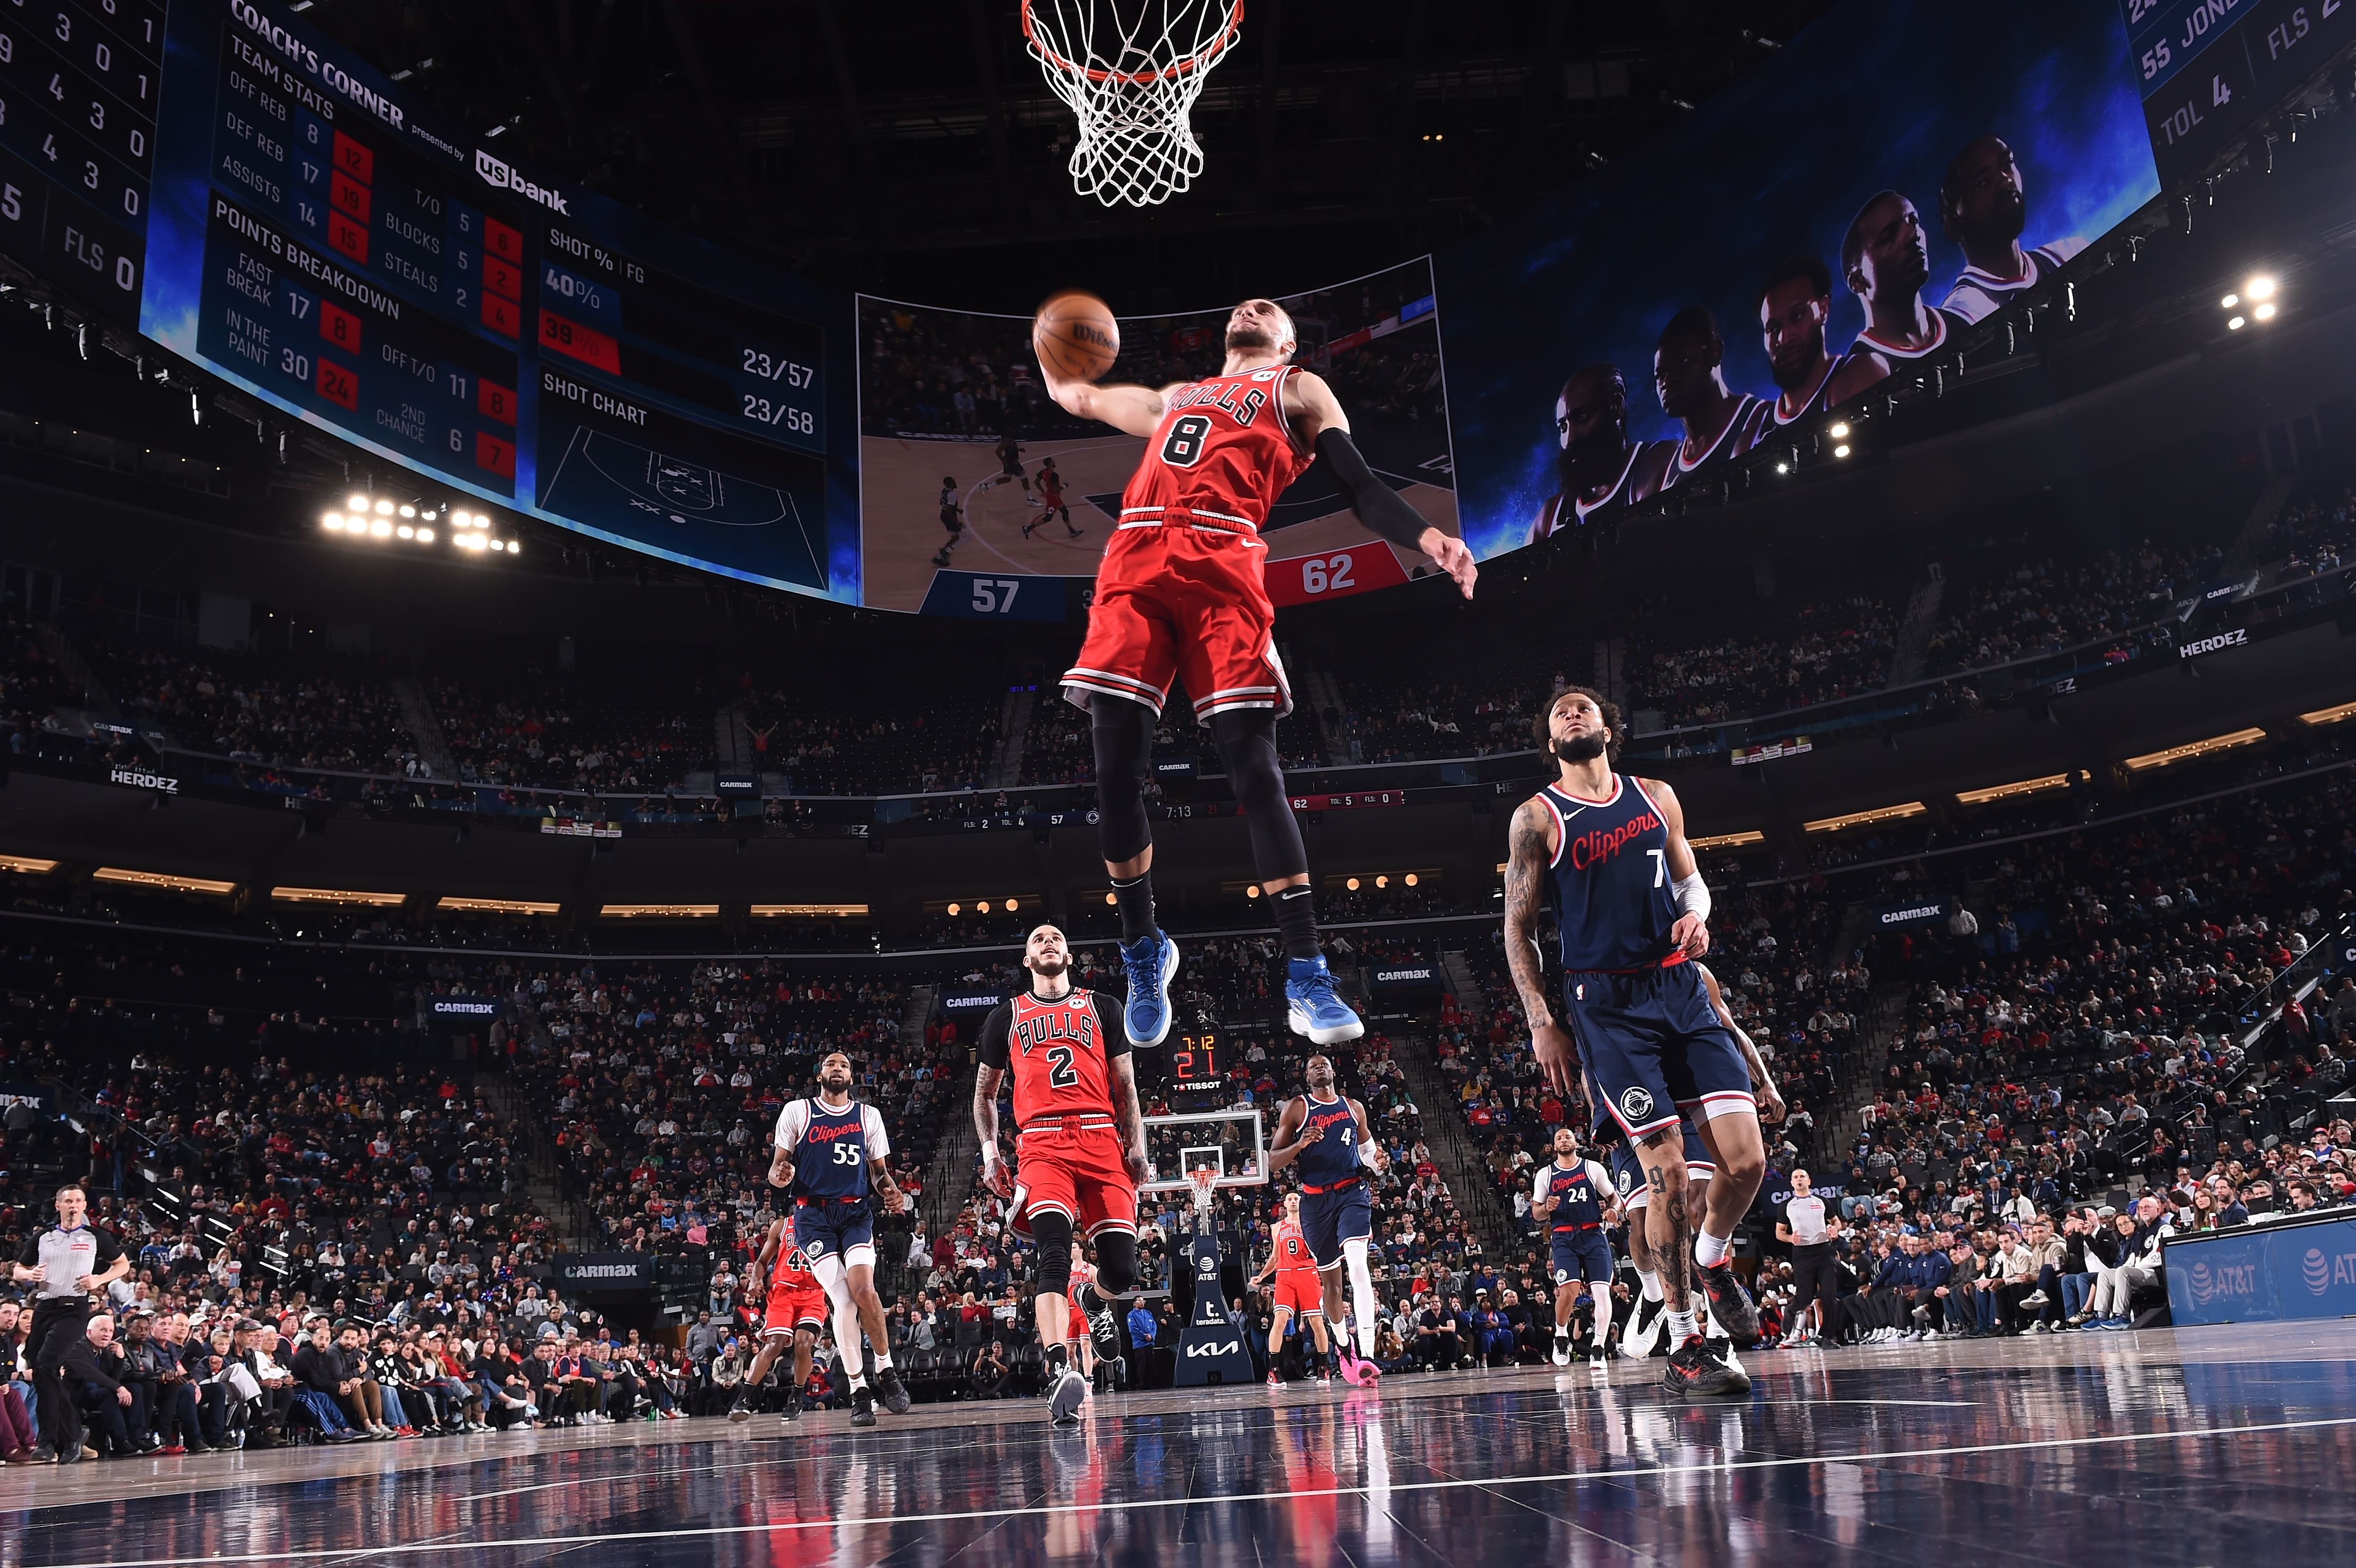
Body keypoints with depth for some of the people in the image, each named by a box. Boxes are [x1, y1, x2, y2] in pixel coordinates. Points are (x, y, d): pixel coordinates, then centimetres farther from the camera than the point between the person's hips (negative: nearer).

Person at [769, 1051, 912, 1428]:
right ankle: (859, 1391, -4)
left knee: (863, 1288, -21)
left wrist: (891, 1191, -6)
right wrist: (781, 1175, -19)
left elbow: (878, 1171, 17)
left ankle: (886, 1370, -1)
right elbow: (776, 1171, 6)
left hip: (856, 1213, 1)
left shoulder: (869, 1115, 12)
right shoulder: (796, 1112, 6)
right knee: (843, 1300, -13)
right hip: (814, 1215, -1)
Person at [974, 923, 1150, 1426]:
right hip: (1041, 1143, -1)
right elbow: (985, 1091, 24)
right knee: (1054, 1250, -25)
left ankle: (1090, 1298, 31)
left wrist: (1136, 1144, 4)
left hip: (1101, 1140, 1)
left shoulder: (1100, 1007, 20)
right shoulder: (1006, 1016, 19)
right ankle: (1060, 1372, -32)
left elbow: (1125, 1084, 17)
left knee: (1122, 1270, -5)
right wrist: (989, 1150, 10)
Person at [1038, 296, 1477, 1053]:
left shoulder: (1299, 391, 24)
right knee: (1116, 769, -7)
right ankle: (1144, 954, 11)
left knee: (1254, 768, -15)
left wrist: (1428, 539, -5)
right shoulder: (1177, 397, 37)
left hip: (1223, 562, -4)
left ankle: (1306, 982, -13)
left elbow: (1361, 488, 10)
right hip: (1135, 556, 4)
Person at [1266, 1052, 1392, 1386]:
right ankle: (1342, 1344, 35)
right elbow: (1273, 1161, 0)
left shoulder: (1354, 1107, 11)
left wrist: (1378, 1163, 1)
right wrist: (1300, 1145, -20)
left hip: (1352, 1192, 0)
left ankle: (1366, 1353, -29)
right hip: (1316, 1199, 0)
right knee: (1330, 1277, 10)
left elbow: (1367, 1147, 24)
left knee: (1358, 1263, -21)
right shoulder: (1296, 1108, 3)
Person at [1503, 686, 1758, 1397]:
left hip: (1681, 990, 4)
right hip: (1606, 1005, -4)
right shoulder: (1538, 818, 1)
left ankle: (1710, 1258, 28)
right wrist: (1541, 1024, -6)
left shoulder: (1656, 797, 12)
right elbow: (1518, 929, 2)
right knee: (1667, 1174, -9)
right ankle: (1684, 1350, 4)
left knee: (1746, 1159, -5)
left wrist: (1696, 913, -3)